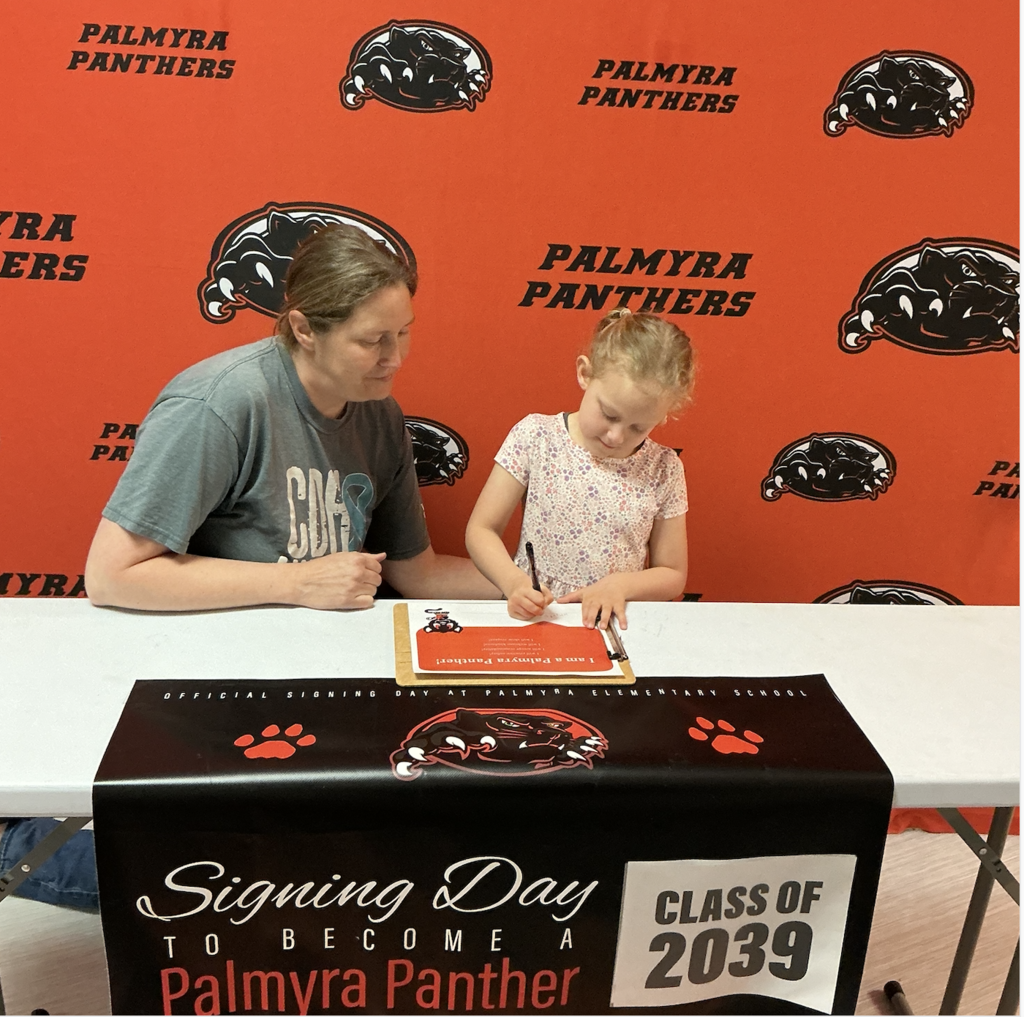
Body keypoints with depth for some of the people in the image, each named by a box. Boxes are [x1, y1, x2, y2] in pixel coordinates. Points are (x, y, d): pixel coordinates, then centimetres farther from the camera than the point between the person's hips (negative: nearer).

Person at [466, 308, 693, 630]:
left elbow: (673, 576, 8)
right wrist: (513, 581, -19)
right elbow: (481, 530, -1)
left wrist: (620, 584, -12)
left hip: (616, 625, 1)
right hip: (531, 617, -1)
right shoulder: (535, 437, -4)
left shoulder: (664, 470, 0)